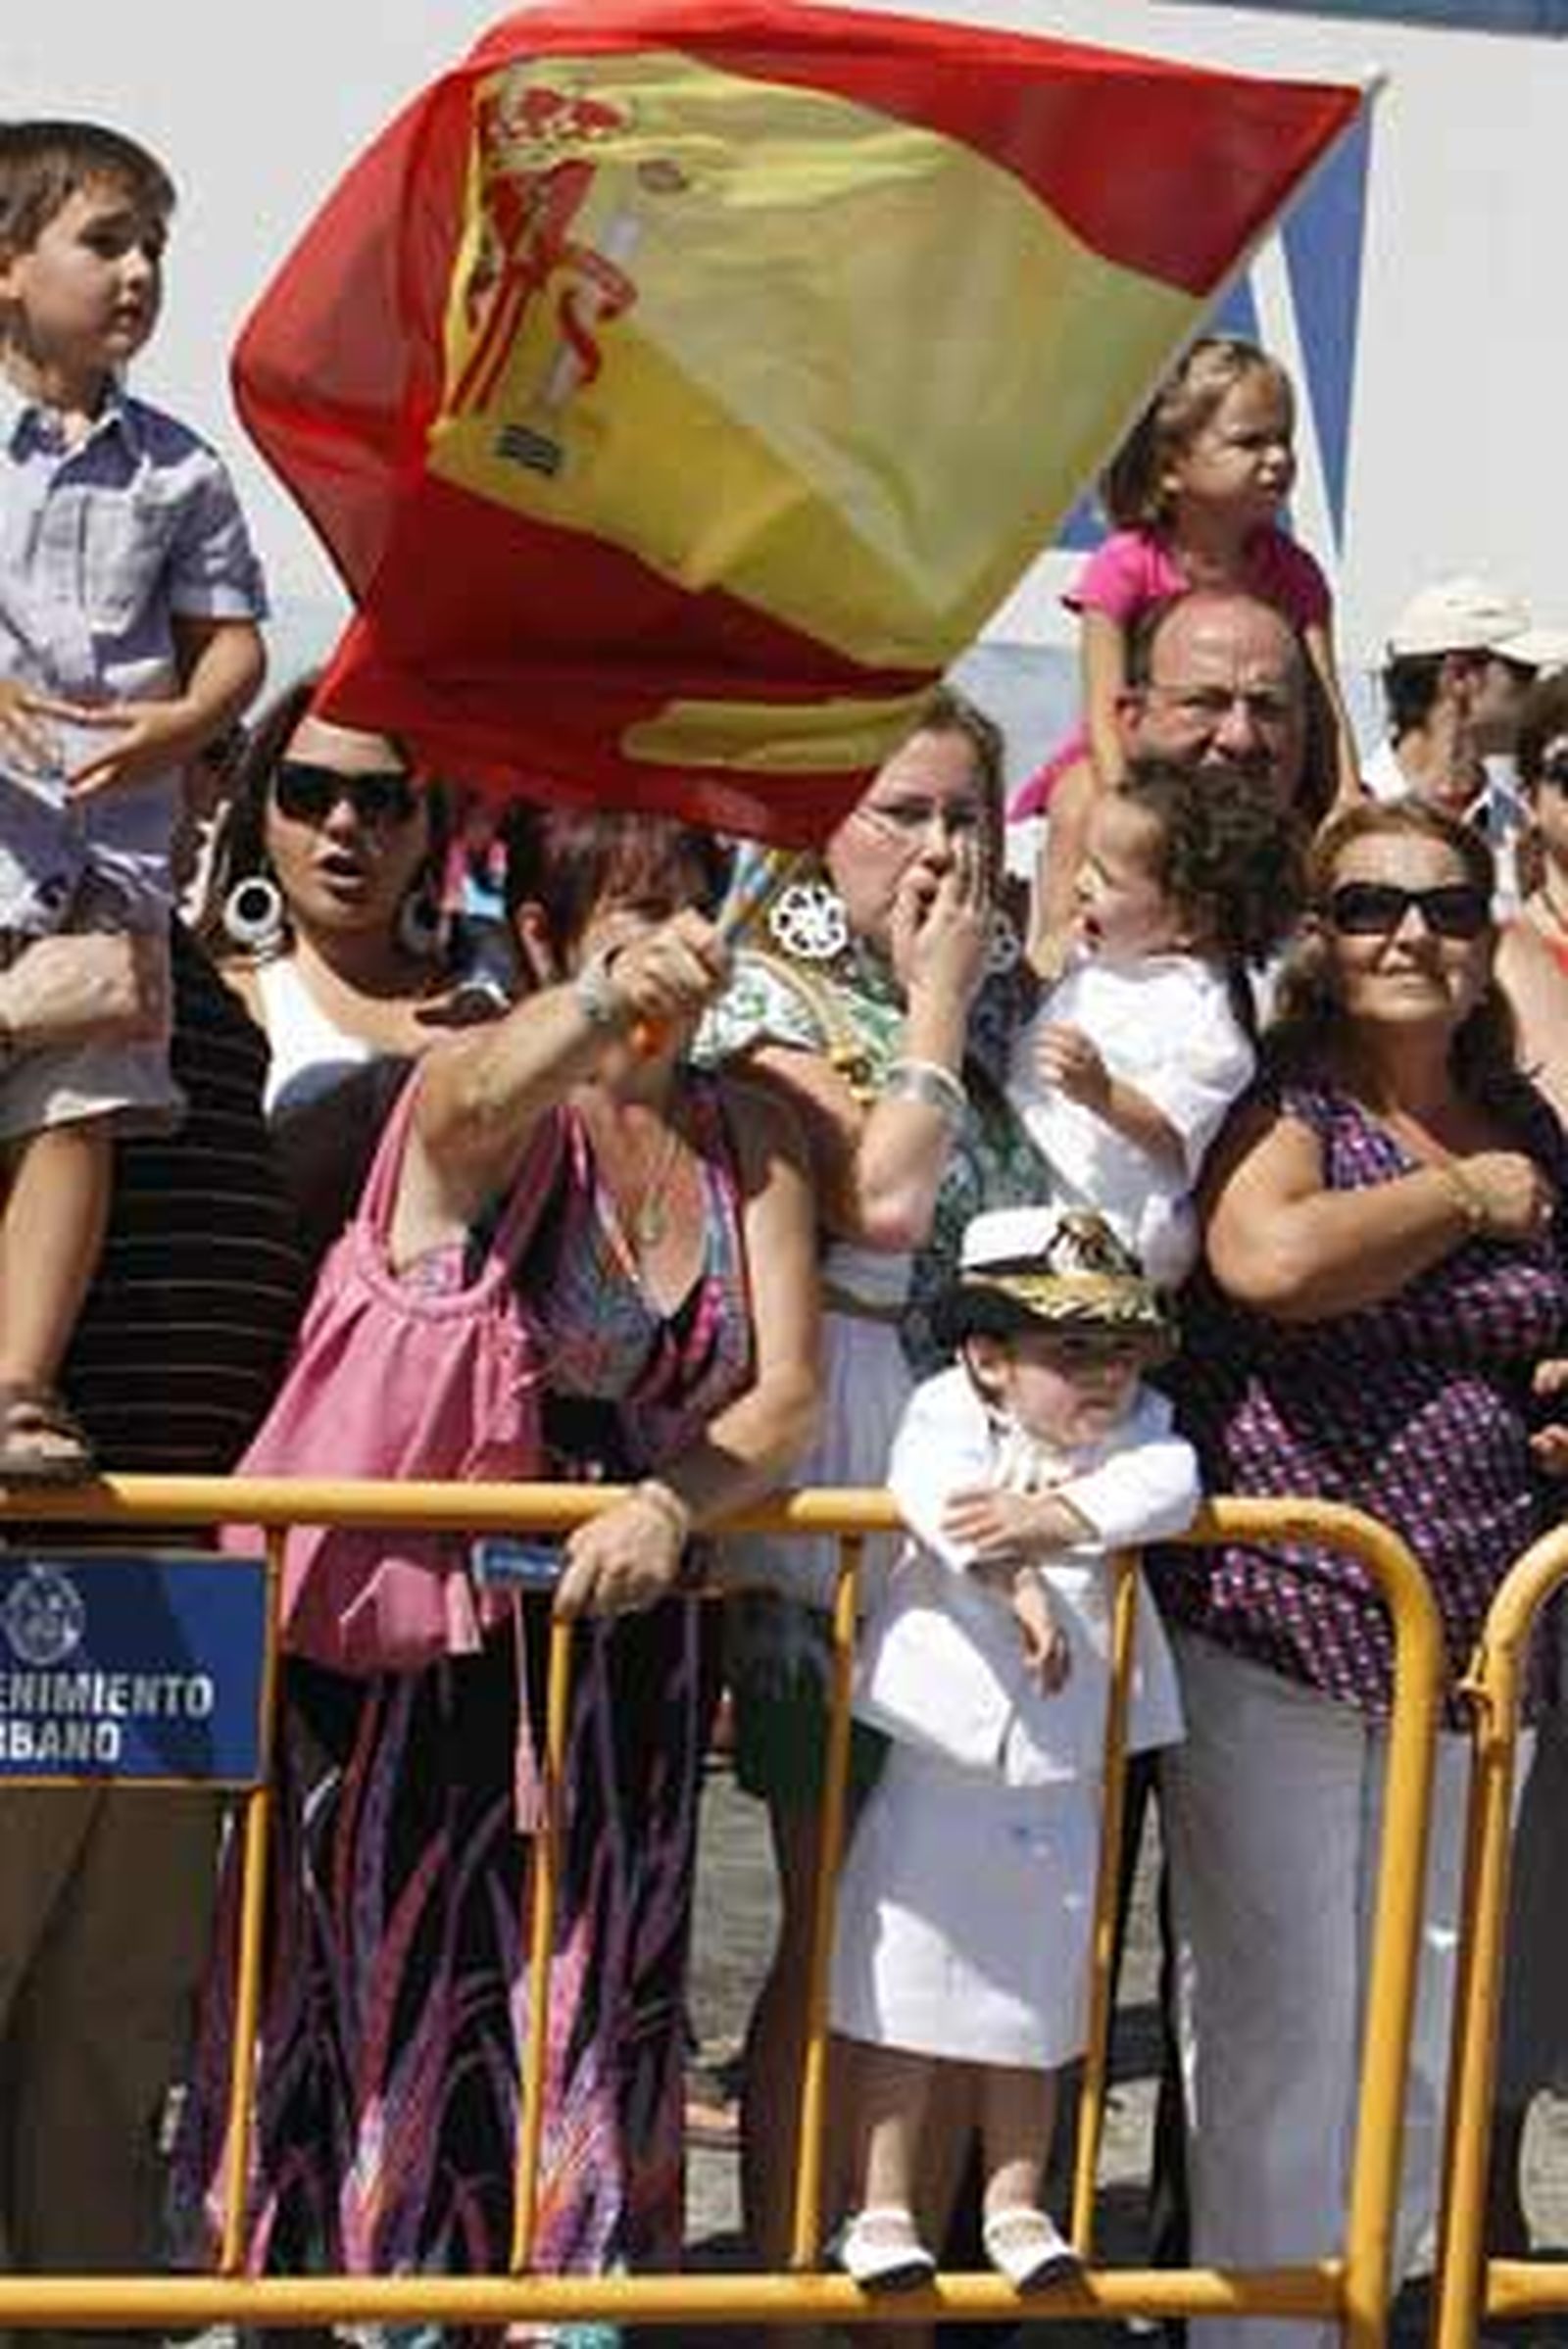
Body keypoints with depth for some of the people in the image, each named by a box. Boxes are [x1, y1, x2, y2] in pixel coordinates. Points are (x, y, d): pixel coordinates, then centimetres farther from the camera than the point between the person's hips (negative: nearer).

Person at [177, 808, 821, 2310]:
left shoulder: (748, 1134, 8)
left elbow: (787, 1399, 0)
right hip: (422, 1649, -4)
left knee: (592, 2034, 7)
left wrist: (671, 1505, -21)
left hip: (625, 1647, 4)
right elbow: (484, 1096, -33)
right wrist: (606, 1003, -55)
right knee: (396, 2007, -1)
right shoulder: (461, 1088, -7)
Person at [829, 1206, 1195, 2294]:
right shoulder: (948, 1411, -5)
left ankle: (1017, 2203, 27)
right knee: (902, 1998, 3)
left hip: (1062, 1786, 3)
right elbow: (934, 1489, -26)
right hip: (935, 1766, -3)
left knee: (1037, 2002, 14)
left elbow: (1167, 1484, -16)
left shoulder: (1136, 1429, 5)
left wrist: (1052, 1516, -28)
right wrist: (1013, 1579, -40)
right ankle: (882, 2204, 14)